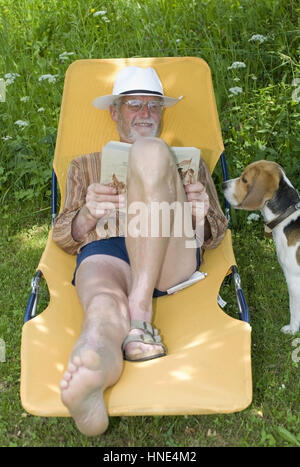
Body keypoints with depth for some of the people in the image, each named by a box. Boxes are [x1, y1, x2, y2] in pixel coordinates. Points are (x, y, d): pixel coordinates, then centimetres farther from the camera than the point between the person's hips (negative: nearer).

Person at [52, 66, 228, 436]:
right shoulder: (85, 166, 30)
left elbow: (214, 232, 21)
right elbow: (63, 236, 19)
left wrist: (200, 215, -5)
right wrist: (88, 214, -6)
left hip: (173, 255, 0)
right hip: (104, 251, 0)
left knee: (150, 151, -25)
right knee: (105, 308, -37)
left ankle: (140, 311, -36)